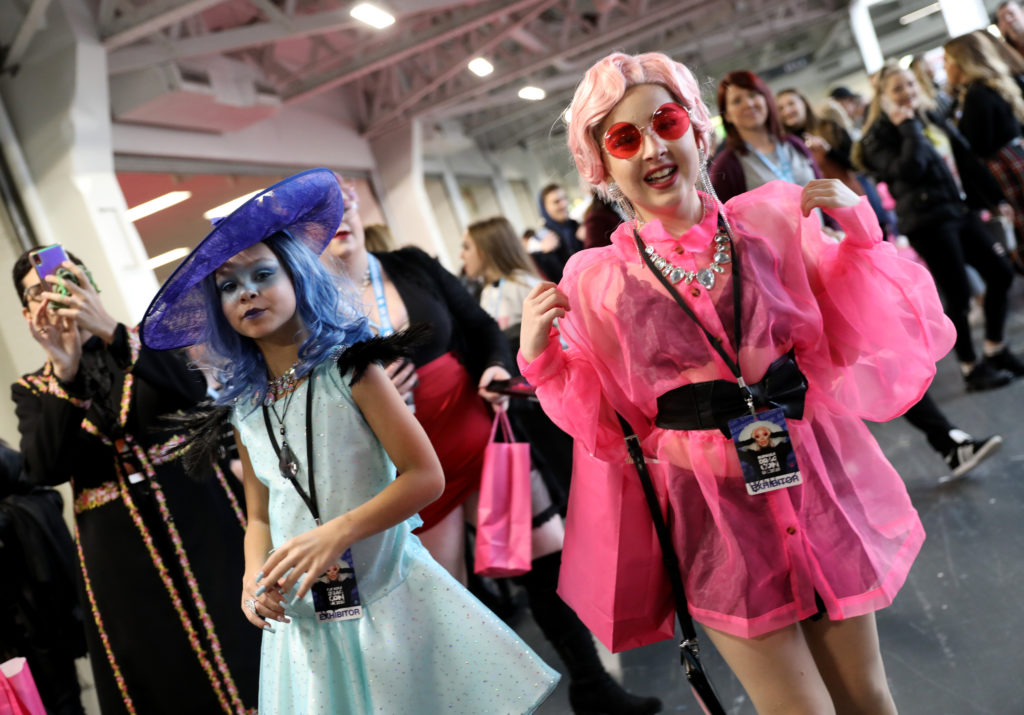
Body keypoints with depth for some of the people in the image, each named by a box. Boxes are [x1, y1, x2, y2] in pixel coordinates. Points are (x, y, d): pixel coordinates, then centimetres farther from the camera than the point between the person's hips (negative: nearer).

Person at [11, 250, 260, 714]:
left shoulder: (144, 340, 4)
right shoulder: (32, 391, 7)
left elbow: (195, 394, -15)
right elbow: (46, 470, -10)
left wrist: (113, 333, -24)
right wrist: (67, 373, -20)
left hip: (198, 518, -1)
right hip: (119, 553, 1)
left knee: (241, 659, 3)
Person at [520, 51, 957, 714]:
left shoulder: (772, 218, -2)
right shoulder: (596, 280, -6)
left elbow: (843, 340, 5)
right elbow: (605, 423, 1)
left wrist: (861, 236, -6)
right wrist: (539, 359, -13)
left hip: (814, 477, 3)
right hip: (711, 504, -2)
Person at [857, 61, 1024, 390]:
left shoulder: (934, 120, 15)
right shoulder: (880, 136, -8)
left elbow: (967, 162, 18)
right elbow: (909, 169, -25)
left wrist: (994, 198, 18)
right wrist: (908, 126, -17)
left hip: (960, 211, 8)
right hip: (927, 222, -8)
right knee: (958, 295, -5)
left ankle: (995, 350, 26)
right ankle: (972, 369, 10)